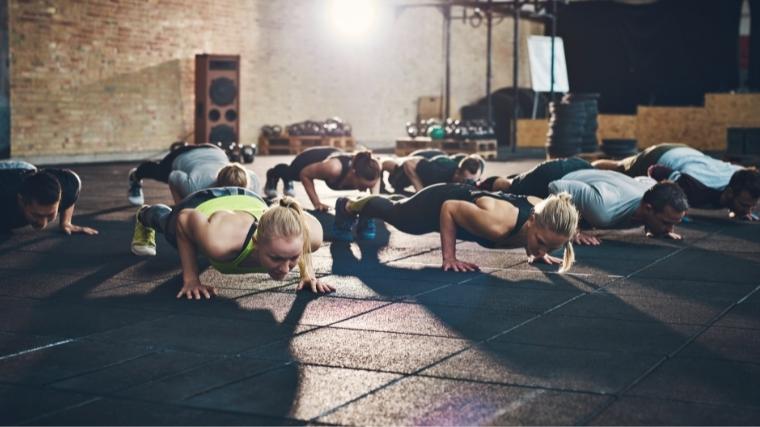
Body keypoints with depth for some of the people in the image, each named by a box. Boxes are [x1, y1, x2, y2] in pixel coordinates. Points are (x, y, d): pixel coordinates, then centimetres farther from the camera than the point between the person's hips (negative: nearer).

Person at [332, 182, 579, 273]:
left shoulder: (544, 214, -31)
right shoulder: (496, 224, -48)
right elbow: (448, 209, -32)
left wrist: (536, 251, -7)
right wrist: (449, 257, -30)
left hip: (466, 197, 6)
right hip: (438, 204, -6)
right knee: (392, 212, 29)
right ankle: (349, 207, 59)